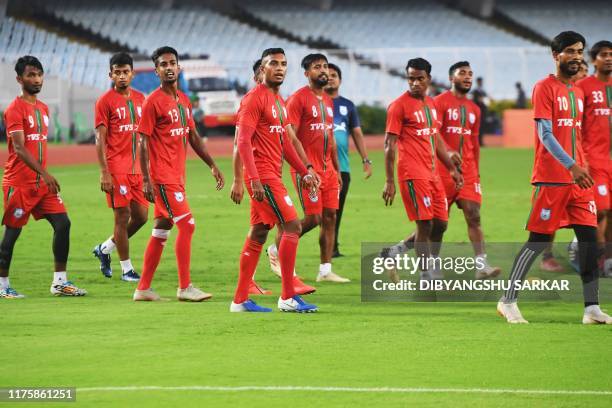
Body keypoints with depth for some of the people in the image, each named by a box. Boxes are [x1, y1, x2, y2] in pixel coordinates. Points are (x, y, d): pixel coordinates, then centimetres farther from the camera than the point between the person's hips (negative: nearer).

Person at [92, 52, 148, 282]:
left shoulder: (139, 99, 13)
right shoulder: (105, 101, -5)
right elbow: (100, 140, -8)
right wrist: (104, 173, -15)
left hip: (136, 168, 6)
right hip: (116, 168, -6)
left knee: (141, 216, 6)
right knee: (122, 217, -4)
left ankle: (105, 249, 24)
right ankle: (126, 269, 5)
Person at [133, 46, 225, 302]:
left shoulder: (183, 100, 13)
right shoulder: (153, 101, -10)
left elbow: (193, 137, 21)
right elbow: (143, 142, -12)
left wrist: (212, 166, 19)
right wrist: (146, 181, -17)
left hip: (177, 175, 8)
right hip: (163, 176, -8)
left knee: (161, 230, 10)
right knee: (187, 224, -12)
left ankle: (143, 288, 15)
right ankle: (185, 287, -8)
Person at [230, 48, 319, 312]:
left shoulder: (278, 101, 17)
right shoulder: (254, 99, -11)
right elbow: (243, 141, -17)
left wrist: (305, 172, 18)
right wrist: (254, 179, -24)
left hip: (272, 175, 9)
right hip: (263, 176, -9)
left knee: (258, 234, 9)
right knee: (292, 226, -12)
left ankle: (240, 300, 11)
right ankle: (288, 297, -9)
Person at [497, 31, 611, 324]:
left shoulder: (578, 93, 17)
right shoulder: (544, 88, -7)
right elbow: (545, 134, -15)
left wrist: (582, 167, 17)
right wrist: (572, 166, -23)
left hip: (578, 179, 7)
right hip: (551, 179, -7)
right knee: (539, 240, -5)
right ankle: (508, 301, 5)